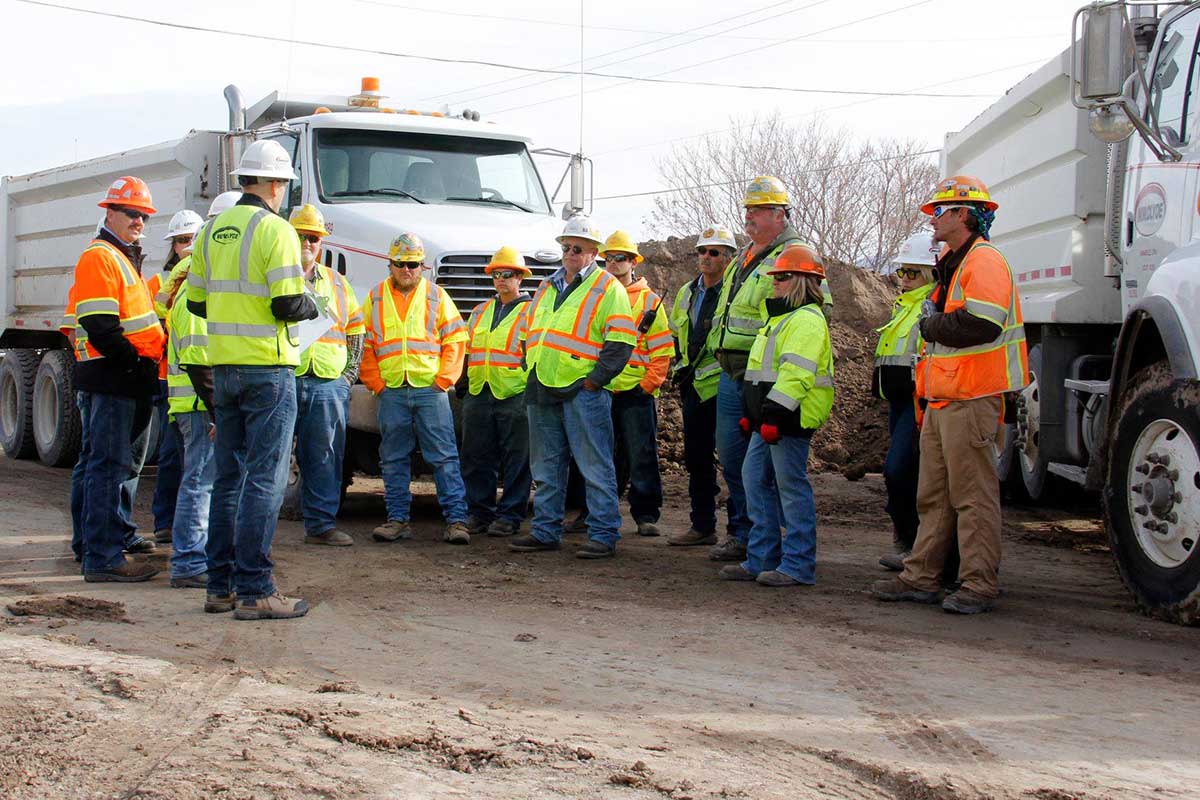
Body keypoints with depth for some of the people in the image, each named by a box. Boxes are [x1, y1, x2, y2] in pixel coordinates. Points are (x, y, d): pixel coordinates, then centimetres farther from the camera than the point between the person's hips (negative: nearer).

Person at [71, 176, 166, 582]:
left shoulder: (126, 259, 23)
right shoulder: (99, 257, -10)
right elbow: (99, 327, -19)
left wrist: (150, 361, 15)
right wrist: (136, 362, -17)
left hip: (132, 382, 10)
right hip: (110, 380, -10)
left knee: (126, 463, 16)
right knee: (108, 465, -10)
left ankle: (118, 534, 26)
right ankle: (102, 558, -9)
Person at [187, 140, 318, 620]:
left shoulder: (213, 230, 11)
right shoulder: (275, 230, -11)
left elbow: (197, 301, 14)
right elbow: (288, 305, -18)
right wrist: (309, 307, 3)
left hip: (223, 365, 7)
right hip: (267, 368, -7)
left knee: (229, 477, 14)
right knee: (265, 480, -5)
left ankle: (220, 586, 17)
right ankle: (254, 591, -5)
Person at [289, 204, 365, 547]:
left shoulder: (337, 284, 18)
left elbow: (355, 329, 24)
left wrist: (350, 372, 13)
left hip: (328, 384, 4)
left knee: (324, 458, 5)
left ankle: (321, 523, 11)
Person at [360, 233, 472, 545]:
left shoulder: (437, 296, 8)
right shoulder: (376, 298, 11)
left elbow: (455, 340, 5)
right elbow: (364, 344, 10)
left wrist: (444, 378, -4)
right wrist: (375, 382, 0)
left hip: (431, 390, -2)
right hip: (391, 391, 2)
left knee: (444, 457, -4)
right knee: (394, 460, 6)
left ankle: (456, 519, -4)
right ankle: (398, 519, 12)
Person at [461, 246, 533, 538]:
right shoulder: (480, 312, 20)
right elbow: (467, 350, 26)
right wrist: (462, 381, 18)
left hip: (515, 396, -6)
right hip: (478, 394, 6)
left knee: (515, 461, -1)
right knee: (477, 459, 7)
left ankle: (510, 516, 4)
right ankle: (479, 512, 15)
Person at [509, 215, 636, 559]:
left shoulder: (608, 288, -2)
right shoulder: (547, 287, 20)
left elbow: (620, 343, -10)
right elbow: (531, 334, 26)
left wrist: (595, 380, -15)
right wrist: (532, 375, 14)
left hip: (583, 392, -7)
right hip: (543, 391, 7)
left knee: (595, 467, -5)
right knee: (546, 468, 12)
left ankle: (603, 535, -3)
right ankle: (545, 531, 20)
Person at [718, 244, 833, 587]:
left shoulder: (806, 320, -13)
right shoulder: (782, 317, 22)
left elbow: (796, 373, -23)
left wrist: (774, 413, -27)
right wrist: (754, 414, 23)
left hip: (790, 419, -11)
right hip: (769, 420, 11)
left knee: (791, 486, -6)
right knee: (755, 479, 10)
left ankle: (797, 565, -1)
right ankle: (761, 558, 15)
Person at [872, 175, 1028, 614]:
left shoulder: (984, 261, -11)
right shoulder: (952, 266, 22)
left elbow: (980, 326, -24)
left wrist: (931, 325, -10)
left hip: (972, 401, -10)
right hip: (943, 399, 10)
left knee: (973, 496, -5)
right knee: (933, 495, 12)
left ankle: (979, 584, 0)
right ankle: (921, 577, 17)